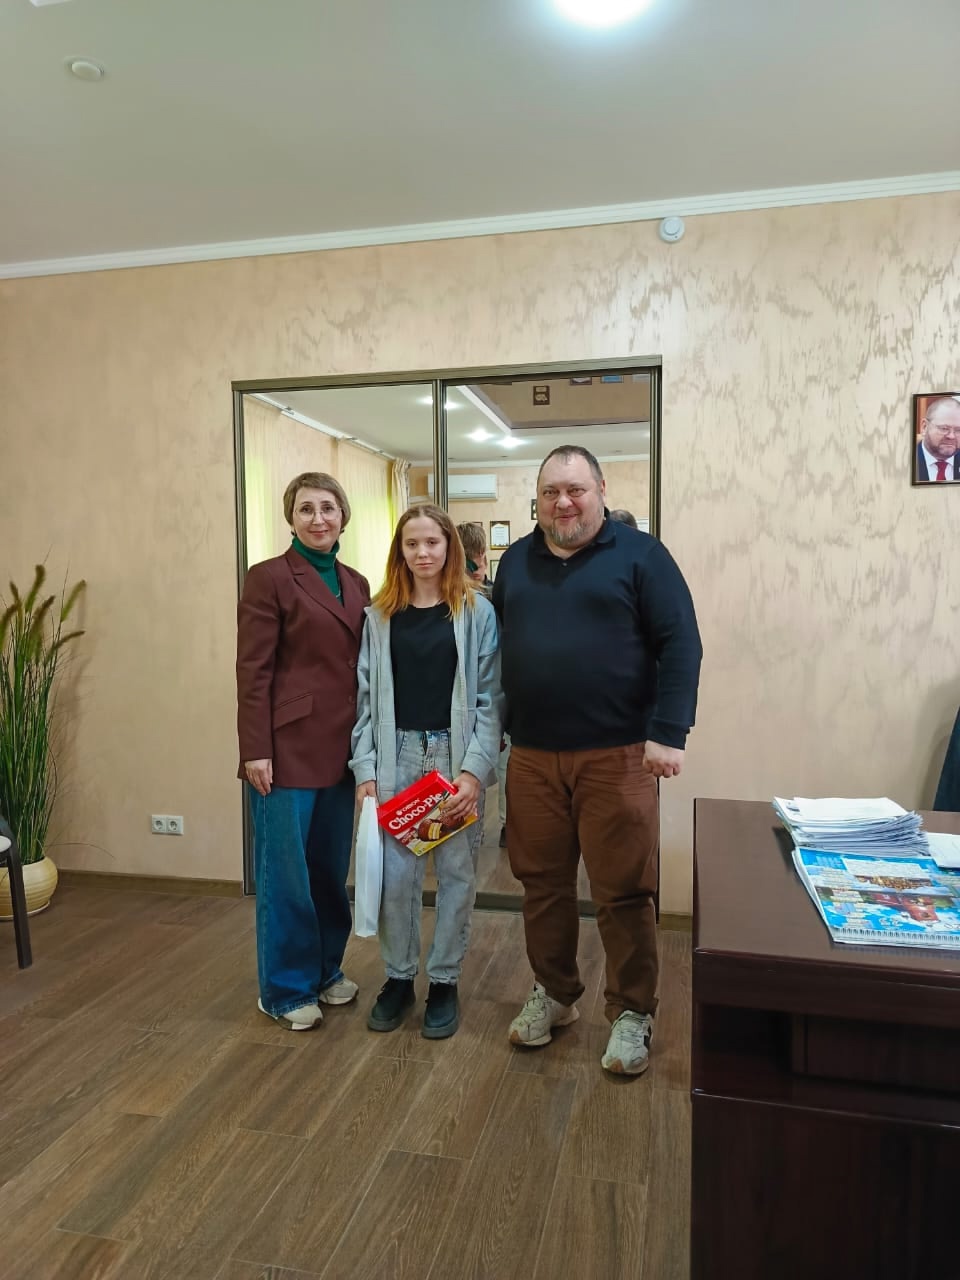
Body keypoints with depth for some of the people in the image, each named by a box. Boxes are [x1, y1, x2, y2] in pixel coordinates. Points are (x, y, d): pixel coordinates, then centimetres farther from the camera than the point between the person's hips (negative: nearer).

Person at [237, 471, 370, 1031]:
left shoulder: (357, 584, 12)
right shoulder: (269, 578, -7)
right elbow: (253, 671, -10)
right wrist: (255, 749, -14)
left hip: (343, 748, 6)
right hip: (289, 747, -6)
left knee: (332, 868, 15)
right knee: (286, 872, 6)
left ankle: (326, 969, 34)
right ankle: (287, 989, 23)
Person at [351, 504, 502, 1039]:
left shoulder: (477, 611, -2)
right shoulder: (380, 614, 6)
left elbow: (490, 697, -5)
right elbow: (367, 697, 4)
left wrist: (474, 769, -14)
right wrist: (365, 770, -3)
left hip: (456, 758, -2)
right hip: (396, 757, 2)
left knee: (456, 873, 8)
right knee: (395, 875, 8)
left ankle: (445, 982, 25)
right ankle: (399, 978, 27)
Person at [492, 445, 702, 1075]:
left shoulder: (639, 554, -2)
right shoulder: (516, 562, 12)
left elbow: (680, 644, -7)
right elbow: (495, 647, 17)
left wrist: (667, 734, -14)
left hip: (616, 756, -4)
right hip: (532, 757, 5)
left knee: (625, 892, 4)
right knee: (543, 885, 14)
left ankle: (632, 1013, 23)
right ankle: (553, 994, 33)